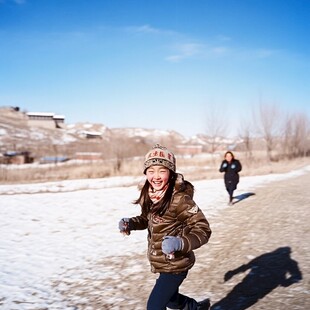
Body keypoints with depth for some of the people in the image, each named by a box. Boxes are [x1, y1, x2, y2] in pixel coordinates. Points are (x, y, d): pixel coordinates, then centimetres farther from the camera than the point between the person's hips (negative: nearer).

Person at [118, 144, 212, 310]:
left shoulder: (179, 198, -27)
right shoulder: (149, 194, -5)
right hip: (162, 263, 8)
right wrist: (130, 223, -4)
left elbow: (203, 229, -25)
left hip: (175, 265, -8)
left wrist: (180, 243, -40)